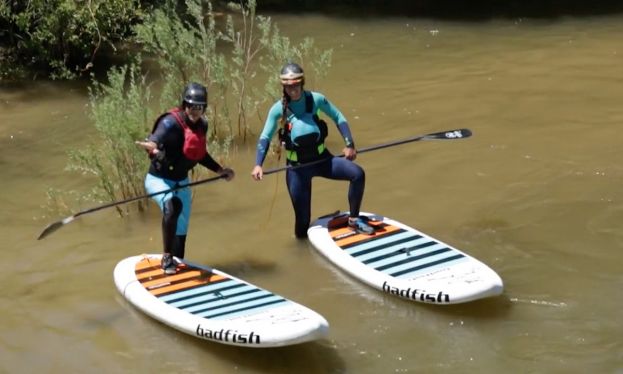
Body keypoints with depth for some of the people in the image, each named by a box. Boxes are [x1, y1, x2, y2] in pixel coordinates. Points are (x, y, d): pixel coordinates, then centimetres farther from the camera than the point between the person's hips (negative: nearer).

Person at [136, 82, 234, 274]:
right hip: (158, 179, -7)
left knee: (181, 230, 13)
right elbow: (156, 137, -45)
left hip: (181, 182, 7)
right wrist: (152, 145, -67)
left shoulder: (202, 125, -1)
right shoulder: (171, 122, -24)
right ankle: (167, 258, -28)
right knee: (173, 205, -36)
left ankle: (177, 264, 32)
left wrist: (219, 170, 17)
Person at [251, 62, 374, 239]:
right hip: (297, 168, -1)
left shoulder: (316, 99, -7)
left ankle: (353, 219, -2)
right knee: (302, 218, -1)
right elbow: (265, 137, -6)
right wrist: (258, 164, -19)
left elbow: (338, 118, 3)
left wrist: (349, 144, -7)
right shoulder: (279, 109, -9)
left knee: (358, 174, -20)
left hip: (323, 159, 1)